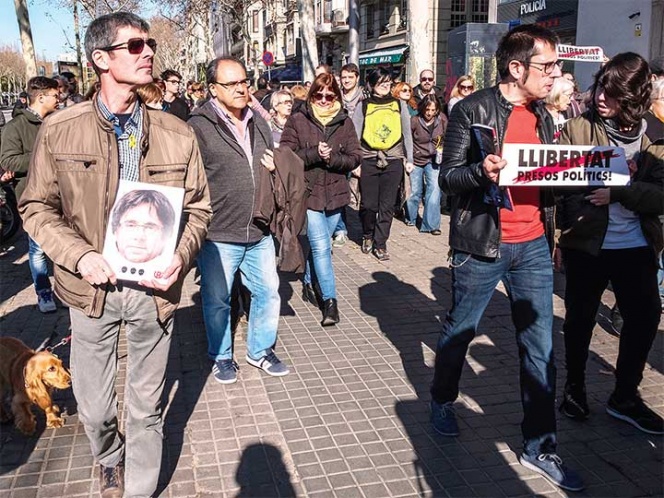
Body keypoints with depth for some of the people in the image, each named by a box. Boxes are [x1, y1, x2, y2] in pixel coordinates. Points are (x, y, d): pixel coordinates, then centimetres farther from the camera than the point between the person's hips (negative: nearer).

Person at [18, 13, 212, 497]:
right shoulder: (59, 130, -5)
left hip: (153, 288, 0)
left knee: (146, 407, 13)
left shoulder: (177, 134, -3)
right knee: (94, 407, 15)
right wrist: (79, 255, -14)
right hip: (91, 287, 0)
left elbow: (198, 207, 4)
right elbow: (37, 207, 1)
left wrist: (181, 257, -14)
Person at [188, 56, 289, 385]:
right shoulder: (199, 126, -12)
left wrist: (275, 168, 2)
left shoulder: (258, 122, 10)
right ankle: (221, 356, 32)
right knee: (217, 300, 10)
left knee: (268, 292, 15)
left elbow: (274, 164, 25)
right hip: (218, 234, -6)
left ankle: (261, 350, 35)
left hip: (259, 232, 6)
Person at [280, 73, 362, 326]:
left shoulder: (344, 122, 5)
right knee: (321, 247, -9)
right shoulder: (297, 121, -2)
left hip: (334, 194, 3)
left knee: (317, 245, 16)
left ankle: (308, 283, 39)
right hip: (307, 192, -3)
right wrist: (315, 154, -18)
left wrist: (332, 158, -17)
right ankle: (330, 300, -2)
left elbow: (355, 158, 0)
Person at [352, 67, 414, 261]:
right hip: (368, 160, -1)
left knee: (387, 205, 1)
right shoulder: (364, 106, 4)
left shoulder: (398, 105, 8)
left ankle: (380, 244, 12)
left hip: (393, 160, 1)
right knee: (368, 204, 2)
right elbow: (355, 135, 3)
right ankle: (367, 236, 29)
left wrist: (409, 159, 7)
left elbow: (407, 134, 11)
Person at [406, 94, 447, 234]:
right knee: (415, 191, 5)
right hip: (416, 160, -1)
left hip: (434, 160, 1)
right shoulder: (414, 121, -14)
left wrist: (442, 151, 1)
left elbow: (447, 137, 10)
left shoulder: (442, 119, -5)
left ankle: (431, 224, -10)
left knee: (434, 188, -13)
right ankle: (410, 218, 32)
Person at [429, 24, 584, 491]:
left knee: (541, 350, 6)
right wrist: (480, 171, -30)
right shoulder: (473, 110, -9)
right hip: (482, 246, -5)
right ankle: (443, 401, 40)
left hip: (533, 246, 5)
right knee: (459, 331, 13)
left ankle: (540, 445, 19)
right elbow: (448, 176, -12)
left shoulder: (543, 116, 11)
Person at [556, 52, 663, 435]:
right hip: (586, 244, -2)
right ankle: (575, 387, 33)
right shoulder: (578, 128, -5)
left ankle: (625, 397, 29)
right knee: (580, 318, 11)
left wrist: (618, 192, -23)